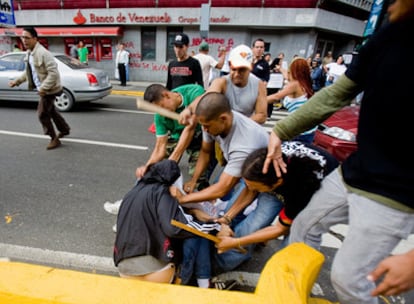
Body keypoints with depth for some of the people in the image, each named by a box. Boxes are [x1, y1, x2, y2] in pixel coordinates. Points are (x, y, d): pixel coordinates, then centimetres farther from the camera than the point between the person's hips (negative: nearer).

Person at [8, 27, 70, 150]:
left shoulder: (43, 53, -22)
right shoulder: (29, 53, 8)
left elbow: (53, 73, -27)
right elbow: (28, 71, 20)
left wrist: (43, 88, -28)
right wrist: (17, 81, 15)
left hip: (49, 89, -10)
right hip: (42, 88, 10)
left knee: (42, 114, -4)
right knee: (51, 111, 21)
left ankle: (54, 139, 10)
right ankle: (64, 129, 39)